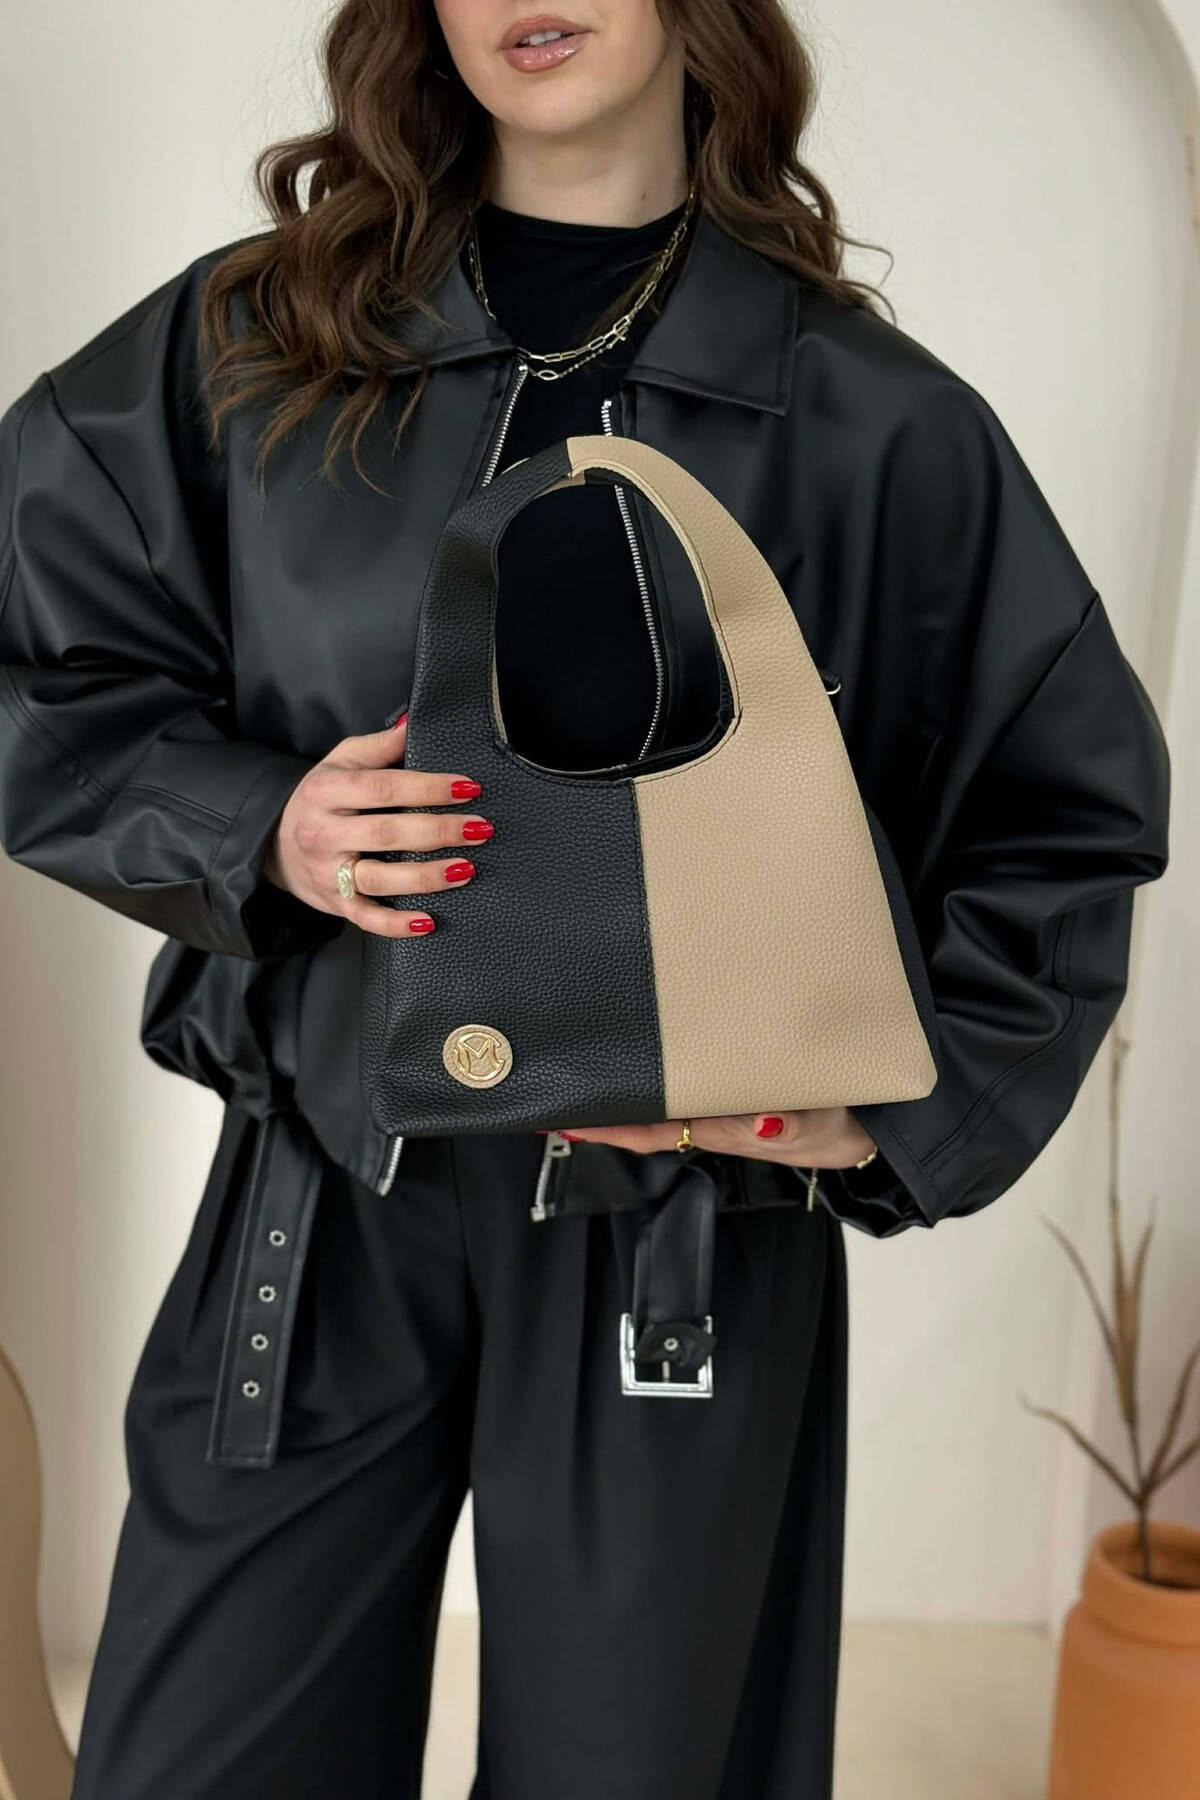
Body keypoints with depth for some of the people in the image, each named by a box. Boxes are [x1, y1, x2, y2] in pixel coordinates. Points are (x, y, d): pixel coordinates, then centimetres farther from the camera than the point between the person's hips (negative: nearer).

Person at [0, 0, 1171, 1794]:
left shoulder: (874, 418, 0)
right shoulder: (254, 342, 4)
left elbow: (1068, 818, 6)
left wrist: (900, 1113, -7)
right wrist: (255, 826, -10)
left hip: (696, 1235, 0)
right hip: (315, 1234, 2)